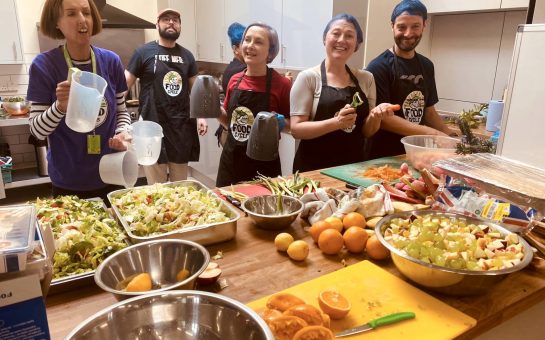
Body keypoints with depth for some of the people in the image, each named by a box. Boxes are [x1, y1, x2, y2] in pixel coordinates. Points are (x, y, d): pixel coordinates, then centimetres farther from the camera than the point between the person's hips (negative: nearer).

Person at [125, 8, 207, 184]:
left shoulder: (187, 55, 11)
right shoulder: (144, 52, -1)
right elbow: (124, 84, -1)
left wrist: (200, 116, 3)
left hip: (182, 126, 4)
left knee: (180, 183, 13)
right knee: (156, 185, 2)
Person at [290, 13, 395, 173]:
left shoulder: (366, 78, 5)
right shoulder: (308, 77, -7)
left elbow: (366, 131, 10)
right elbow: (296, 129, -12)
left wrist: (375, 116, -11)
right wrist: (336, 122, -24)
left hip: (354, 165, 4)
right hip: (314, 167, -4)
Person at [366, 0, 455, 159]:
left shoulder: (427, 66, 7)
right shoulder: (379, 66, -14)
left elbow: (428, 111, 15)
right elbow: (382, 117, -19)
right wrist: (431, 133, -22)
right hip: (383, 157, -6)